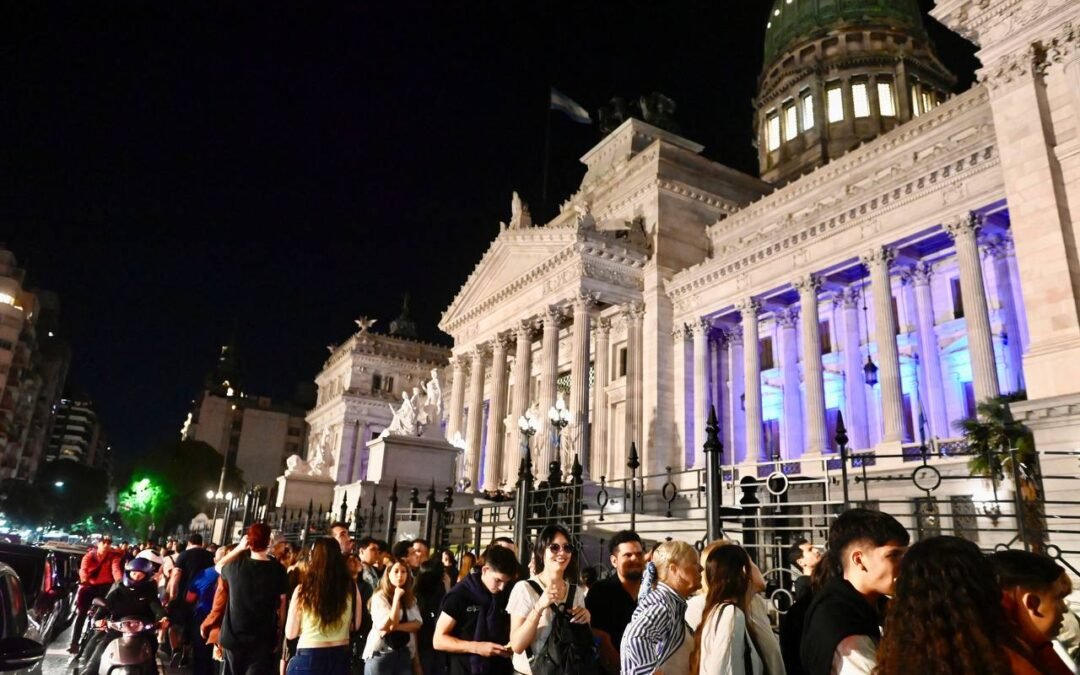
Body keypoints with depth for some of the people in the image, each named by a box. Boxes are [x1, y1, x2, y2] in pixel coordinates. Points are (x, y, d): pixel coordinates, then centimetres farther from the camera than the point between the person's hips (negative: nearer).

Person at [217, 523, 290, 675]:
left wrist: (239, 548, 12)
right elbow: (282, 604, -4)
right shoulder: (277, 569, -9)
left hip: (234, 637, 3)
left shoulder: (236, 566, -6)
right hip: (263, 640, -2)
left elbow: (219, 566, 18)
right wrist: (279, 634, 5)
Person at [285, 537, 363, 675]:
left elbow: (290, 634, -2)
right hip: (340, 657, 3)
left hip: (308, 658, -3)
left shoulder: (303, 590, -13)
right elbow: (355, 624, 9)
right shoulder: (351, 588, -6)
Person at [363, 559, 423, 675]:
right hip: (381, 654, -5)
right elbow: (387, 625, -16)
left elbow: (417, 624, -1)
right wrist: (397, 597, -16)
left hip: (404, 653, 5)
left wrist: (396, 627, -16)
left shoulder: (410, 598, 9)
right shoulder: (379, 597, -9)